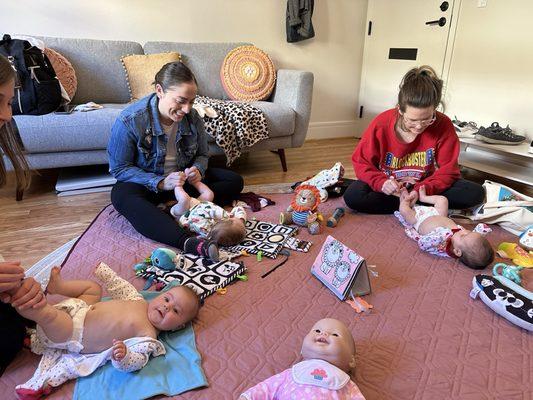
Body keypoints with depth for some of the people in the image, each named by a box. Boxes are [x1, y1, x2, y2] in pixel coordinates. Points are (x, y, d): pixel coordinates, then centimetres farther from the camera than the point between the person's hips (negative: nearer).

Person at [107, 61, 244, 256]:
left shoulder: (192, 116, -10)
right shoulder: (129, 120, -21)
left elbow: (202, 154, 5)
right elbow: (119, 168, -16)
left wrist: (198, 170, -20)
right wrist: (160, 183, -29)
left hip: (183, 179, 4)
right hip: (145, 183, -4)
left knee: (234, 181, -11)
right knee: (121, 196, -39)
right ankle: (188, 242, -58)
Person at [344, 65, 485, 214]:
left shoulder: (443, 125, -16)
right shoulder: (381, 124, -19)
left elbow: (447, 171, -13)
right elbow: (361, 163, -11)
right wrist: (382, 182, -31)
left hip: (424, 186, 1)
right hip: (390, 189, 0)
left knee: (476, 193, -19)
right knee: (352, 196, -31)